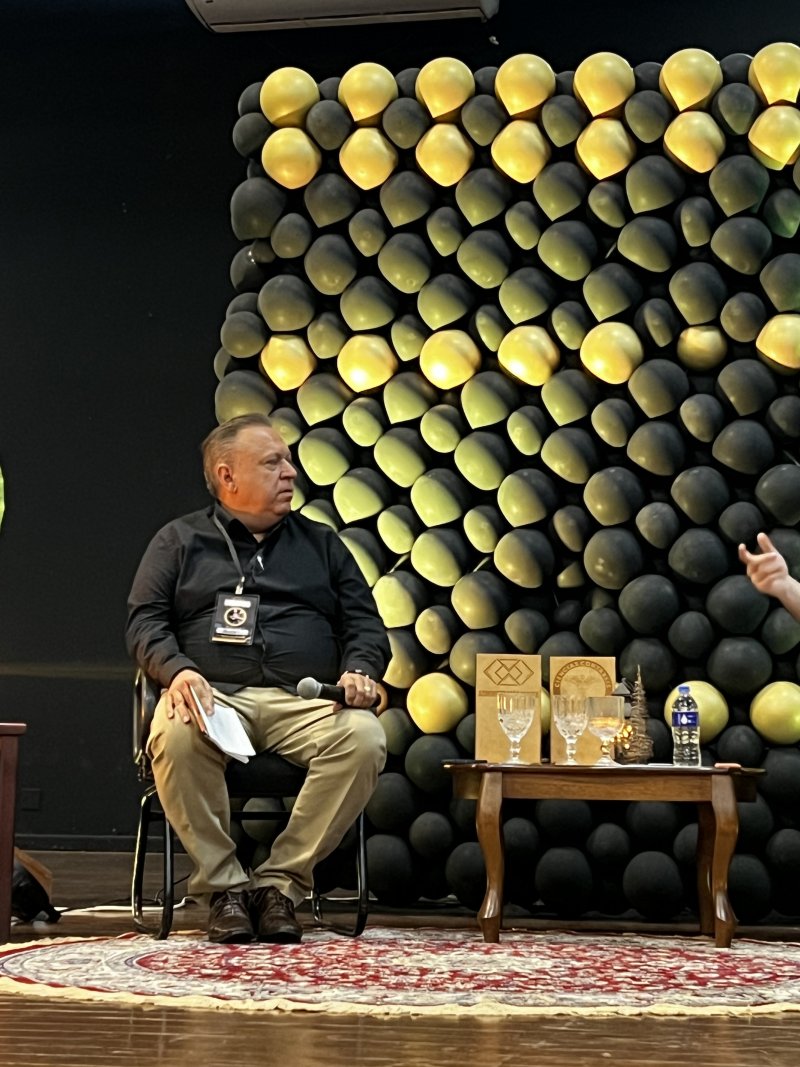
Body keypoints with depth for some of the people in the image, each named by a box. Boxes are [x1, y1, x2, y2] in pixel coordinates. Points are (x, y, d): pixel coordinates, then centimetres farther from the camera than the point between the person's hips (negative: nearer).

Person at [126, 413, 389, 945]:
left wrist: (360, 670, -3)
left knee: (365, 737, -32)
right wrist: (176, 670, -13)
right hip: (212, 696, -2)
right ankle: (224, 884, -21)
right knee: (175, 738, -37)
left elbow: (365, 623, 20)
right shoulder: (180, 541, 18)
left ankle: (281, 880, -21)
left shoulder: (321, 543, 24)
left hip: (307, 701, 2)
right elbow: (145, 622, 9)